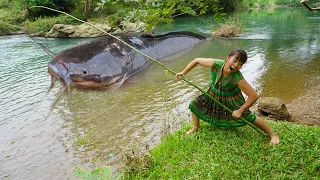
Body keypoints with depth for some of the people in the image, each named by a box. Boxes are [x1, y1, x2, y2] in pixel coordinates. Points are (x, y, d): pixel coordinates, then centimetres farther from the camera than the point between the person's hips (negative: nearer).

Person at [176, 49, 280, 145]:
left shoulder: (238, 79, -37)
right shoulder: (216, 64, -31)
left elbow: (254, 96, -30)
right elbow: (197, 60, -15)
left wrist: (240, 111, -23)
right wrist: (183, 73, -15)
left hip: (231, 100, -4)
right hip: (213, 94, 4)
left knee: (248, 117, -10)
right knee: (194, 104, 4)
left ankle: (272, 134, 15)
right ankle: (195, 128, 30)